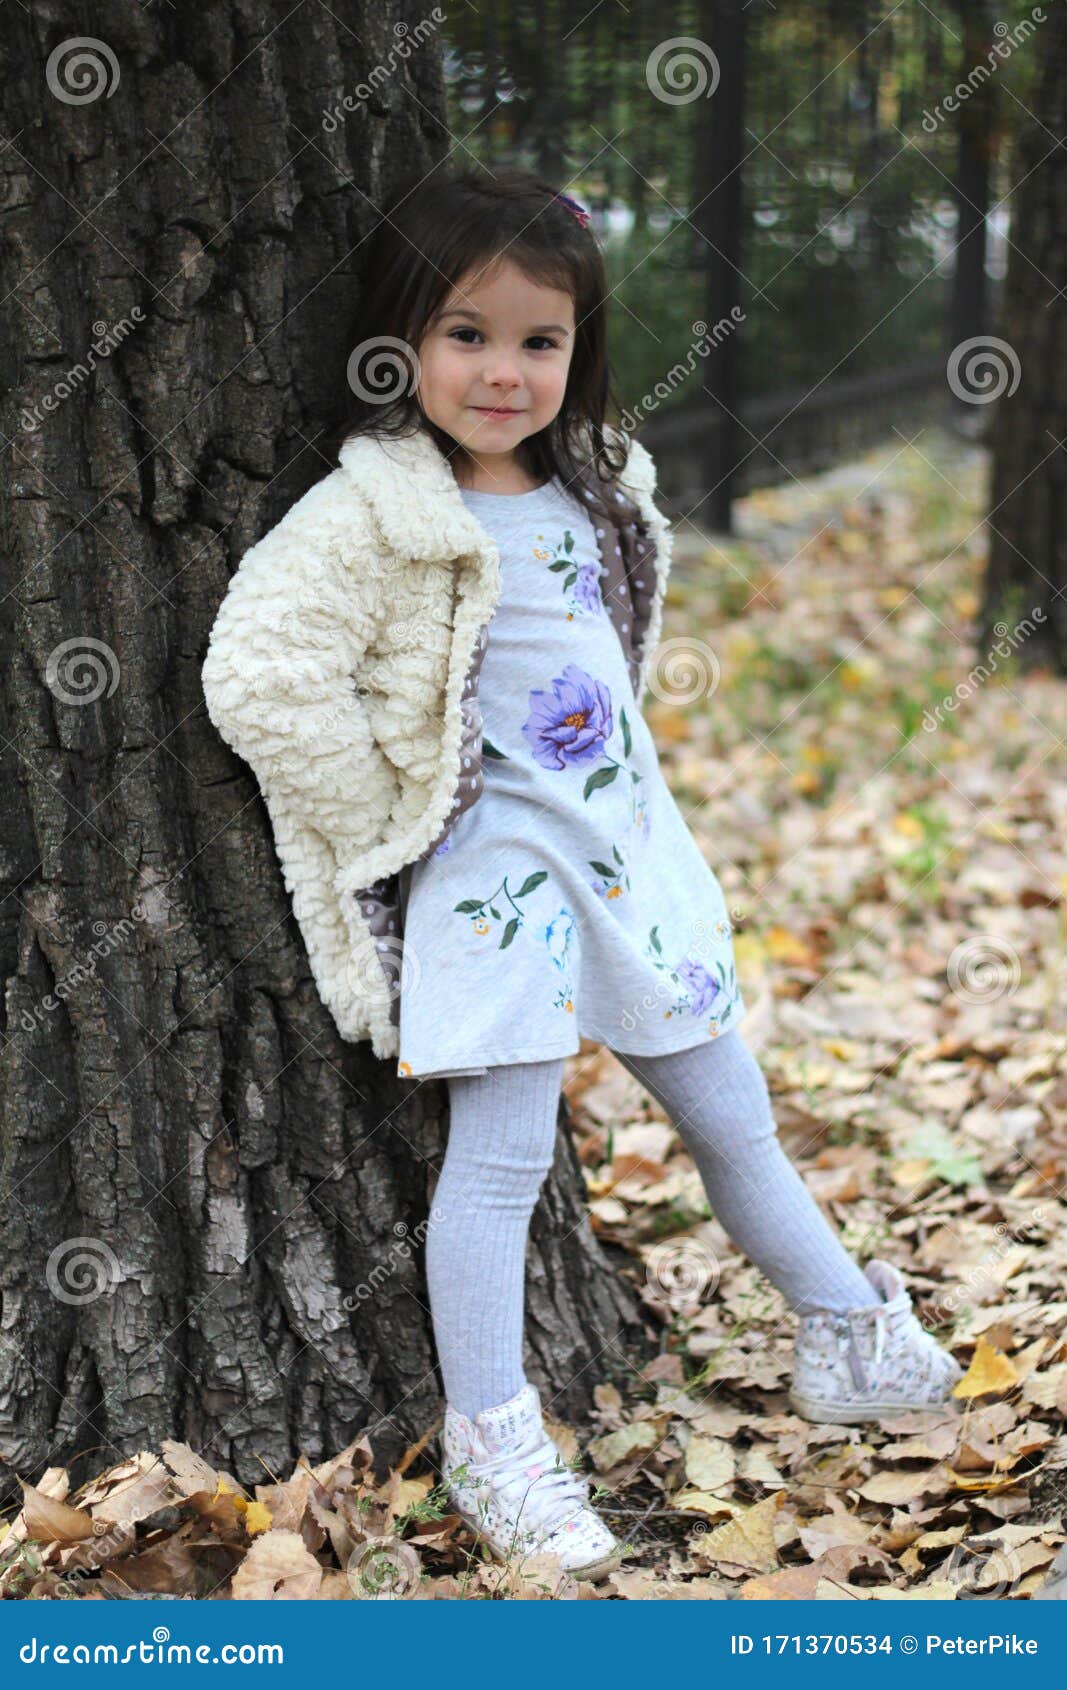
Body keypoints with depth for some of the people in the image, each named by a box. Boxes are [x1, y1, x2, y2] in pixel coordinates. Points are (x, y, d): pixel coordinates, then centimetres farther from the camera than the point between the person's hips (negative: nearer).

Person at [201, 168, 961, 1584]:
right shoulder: (374, 515, -15)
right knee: (501, 1155, -6)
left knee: (733, 1118, 15)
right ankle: (490, 1442, 6)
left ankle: (847, 1342, 30)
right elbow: (258, 675, -23)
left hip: (632, 853, 7)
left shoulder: (594, 494, 8)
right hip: (492, 879, -7)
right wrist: (393, 809, -15)